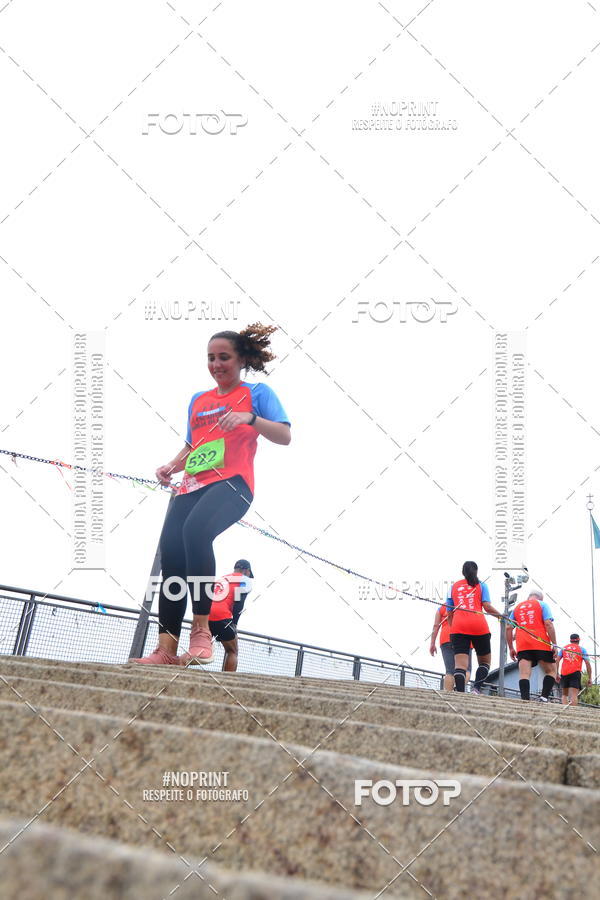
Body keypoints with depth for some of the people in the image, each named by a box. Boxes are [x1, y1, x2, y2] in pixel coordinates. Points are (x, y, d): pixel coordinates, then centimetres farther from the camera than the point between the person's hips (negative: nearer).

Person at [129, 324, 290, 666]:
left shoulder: (257, 393, 10)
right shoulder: (198, 401, 26)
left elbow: (285, 436, -2)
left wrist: (250, 418, -18)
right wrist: (172, 465, 14)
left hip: (232, 483, -6)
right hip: (192, 487, 6)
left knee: (196, 528, -36)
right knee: (170, 551, -15)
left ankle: (202, 631, -33)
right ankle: (167, 648, -16)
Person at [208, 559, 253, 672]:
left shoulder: (221, 579, 30)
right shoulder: (245, 580, 11)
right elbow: (238, 605, -1)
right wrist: (234, 624, 4)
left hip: (205, 616, 5)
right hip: (222, 618, -5)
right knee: (232, 652, 8)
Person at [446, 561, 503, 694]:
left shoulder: (454, 587, 20)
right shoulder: (481, 585, 13)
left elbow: (449, 614, 17)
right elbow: (487, 607, 0)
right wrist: (500, 615, 17)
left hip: (458, 627, 1)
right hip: (479, 626, -1)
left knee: (460, 664, -7)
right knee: (485, 662, 11)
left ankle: (460, 693, -26)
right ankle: (476, 688, -13)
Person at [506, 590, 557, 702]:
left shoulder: (517, 607, 22)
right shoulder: (542, 605, 11)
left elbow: (508, 628, 16)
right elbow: (548, 624, -3)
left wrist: (510, 648, 18)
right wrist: (554, 644, -4)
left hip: (522, 646, 3)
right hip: (541, 645, -3)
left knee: (524, 674, -5)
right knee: (551, 671, 9)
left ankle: (525, 700, -22)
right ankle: (544, 697, -8)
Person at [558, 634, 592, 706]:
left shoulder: (563, 648, 19)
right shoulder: (582, 649, 13)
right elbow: (588, 663, 5)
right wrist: (589, 678, 6)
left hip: (564, 673, 3)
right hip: (575, 673, -3)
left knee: (564, 695, 11)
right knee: (574, 695, -10)